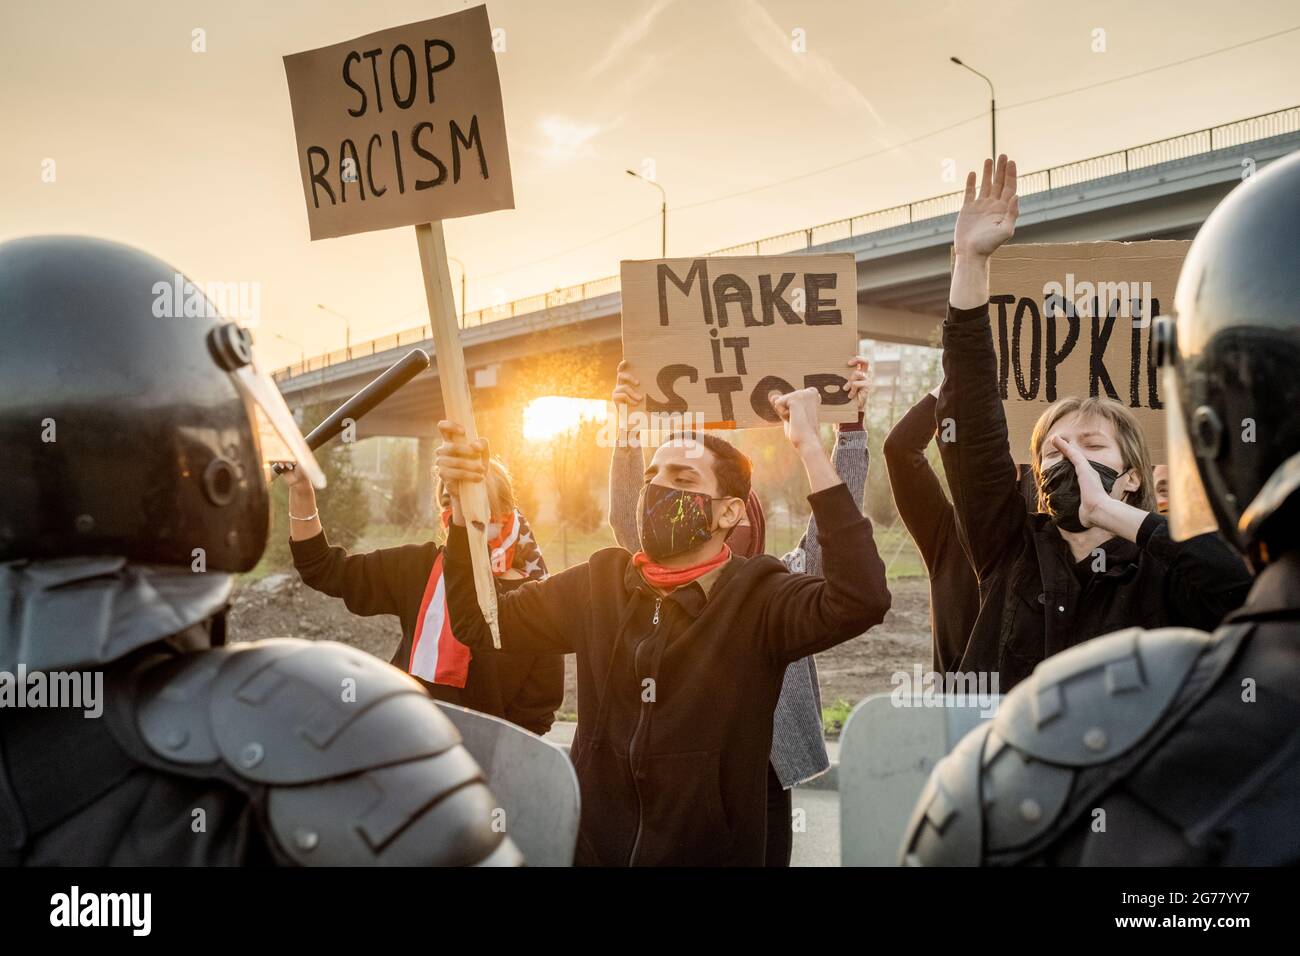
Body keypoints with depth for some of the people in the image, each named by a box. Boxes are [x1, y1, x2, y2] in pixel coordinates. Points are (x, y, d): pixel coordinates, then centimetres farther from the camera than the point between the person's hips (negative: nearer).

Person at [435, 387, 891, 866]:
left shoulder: (757, 596, -14)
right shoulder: (599, 584, 2)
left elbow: (860, 599, -32)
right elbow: (480, 621, 5)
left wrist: (809, 447, -30)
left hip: (713, 853, -4)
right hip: (594, 848, 4)